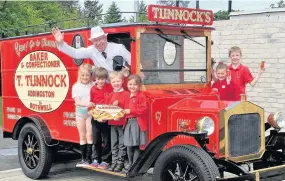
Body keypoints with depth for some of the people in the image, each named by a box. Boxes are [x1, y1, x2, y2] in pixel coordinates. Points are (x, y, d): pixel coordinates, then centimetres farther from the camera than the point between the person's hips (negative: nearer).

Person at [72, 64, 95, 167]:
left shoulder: (93, 86, -4)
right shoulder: (76, 87, 1)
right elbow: (77, 101, -9)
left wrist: (92, 105, -26)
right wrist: (86, 103, -27)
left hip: (90, 112, -2)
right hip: (80, 113, 3)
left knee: (89, 135, -2)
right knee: (82, 136, 10)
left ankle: (88, 158, 4)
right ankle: (83, 158, 17)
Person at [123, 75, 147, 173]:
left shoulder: (141, 96, -8)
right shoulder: (128, 97, 16)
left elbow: (143, 109, -16)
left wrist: (131, 111, -19)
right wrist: (124, 112, 6)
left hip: (137, 123, -7)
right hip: (128, 122, 7)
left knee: (136, 145, -4)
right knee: (129, 145, 11)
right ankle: (130, 164, 24)